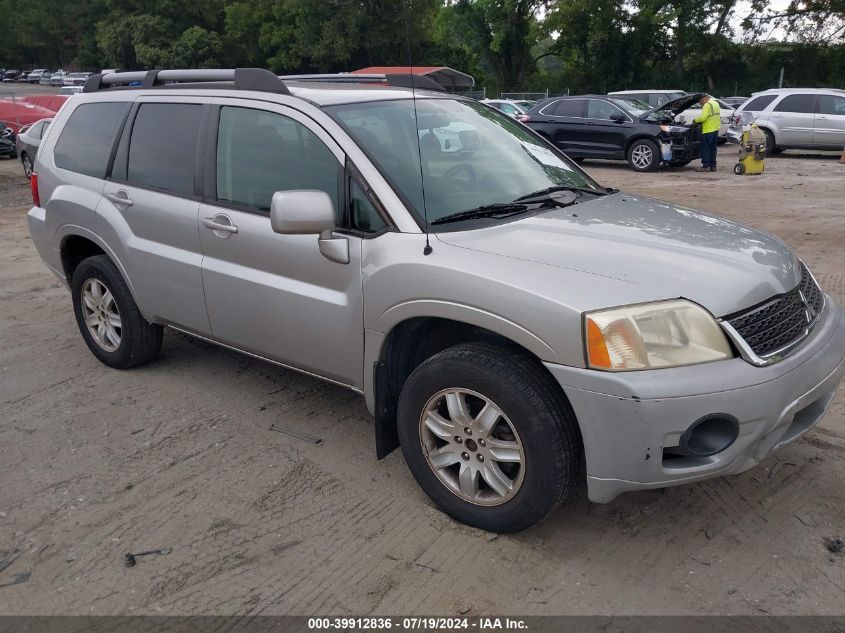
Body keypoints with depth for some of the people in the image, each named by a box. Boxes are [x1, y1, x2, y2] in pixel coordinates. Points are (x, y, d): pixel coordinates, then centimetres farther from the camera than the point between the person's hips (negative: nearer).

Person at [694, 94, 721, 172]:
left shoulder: (707, 105, -13)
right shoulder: (716, 104, 17)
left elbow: (703, 117, -22)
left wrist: (695, 120, -6)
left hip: (708, 131, -9)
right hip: (715, 130, 9)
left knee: (705, 148, -3)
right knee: (712, 148, 13)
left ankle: (706, 166, -4)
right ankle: (713, 166, 16)